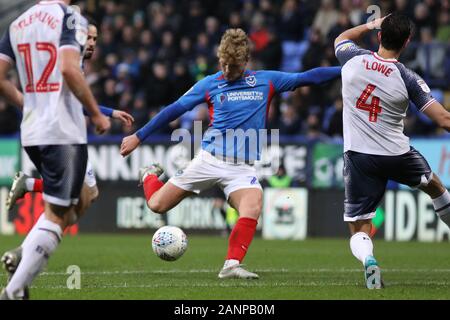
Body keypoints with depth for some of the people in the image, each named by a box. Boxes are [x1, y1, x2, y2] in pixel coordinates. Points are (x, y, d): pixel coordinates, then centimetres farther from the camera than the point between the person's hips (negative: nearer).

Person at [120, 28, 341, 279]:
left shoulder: (266, 81, 5)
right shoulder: (210, 84, 3)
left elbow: (306, 78, 3)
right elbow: (175, 110, 7)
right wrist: (139, 137, 8)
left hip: (243, 168, 0)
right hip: (210, 159, 0)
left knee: (253, 207, -30)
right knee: (157, 205, -1)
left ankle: (232, 265, -22)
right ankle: (150, 175, 34)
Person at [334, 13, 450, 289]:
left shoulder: (354, 60, -7)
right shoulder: (408, 79, -13)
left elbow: (342, 39, 20)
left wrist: (370, 24, 29)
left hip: (359, 157, 0)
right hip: (398, 156, 0)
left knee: (359, 230, 5)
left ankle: (367, 258, -27)